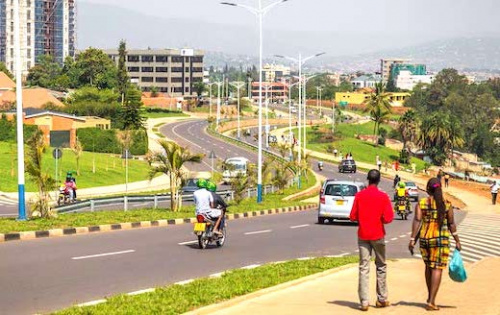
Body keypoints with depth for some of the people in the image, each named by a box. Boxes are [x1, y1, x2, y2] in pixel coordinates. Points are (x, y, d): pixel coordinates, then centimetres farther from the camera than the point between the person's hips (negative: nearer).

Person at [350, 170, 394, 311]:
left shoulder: (359, 195, -3)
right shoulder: (383, 196, -8)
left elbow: (353, 217, -1)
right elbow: (388, 218, -11)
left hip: (362, 235, 1)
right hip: (378, 235, -1)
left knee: (364, 268, 1)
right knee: (381, 266, 13)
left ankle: (364, 302, -7)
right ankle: (382, 299, 16)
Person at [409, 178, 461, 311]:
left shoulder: (421, 203, 0)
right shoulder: (446, 204, -2)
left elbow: (417, 221, -8)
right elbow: (451, 224, 0)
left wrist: (412, 240, -8)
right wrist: (457, 241, 8)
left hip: (424, 238, 3)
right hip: (441, 239, -3)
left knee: (429, 266, 20)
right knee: (437, 268, -2)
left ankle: (430, 296, 33)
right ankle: (431, 301, -10)